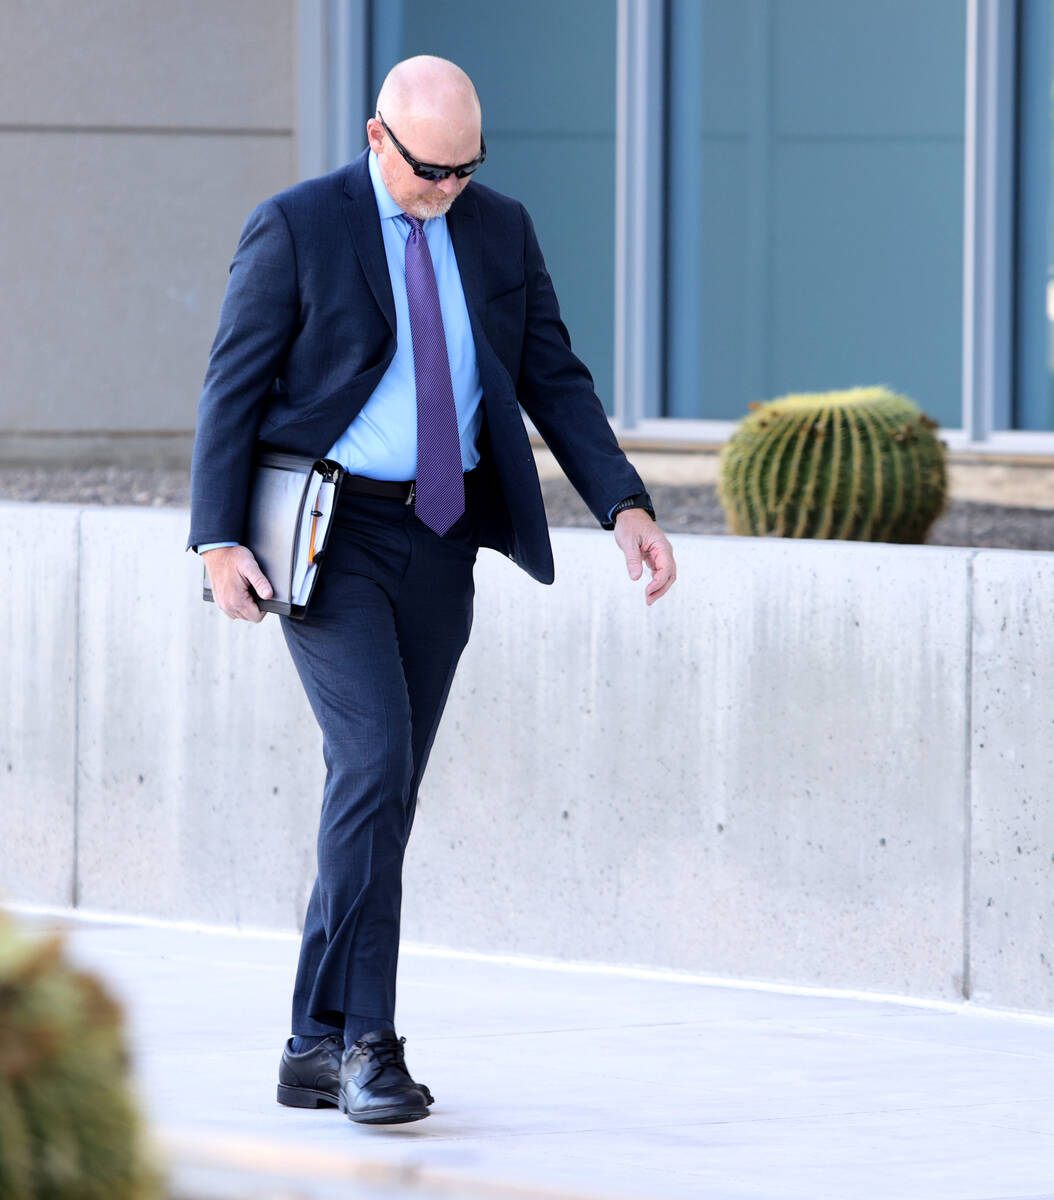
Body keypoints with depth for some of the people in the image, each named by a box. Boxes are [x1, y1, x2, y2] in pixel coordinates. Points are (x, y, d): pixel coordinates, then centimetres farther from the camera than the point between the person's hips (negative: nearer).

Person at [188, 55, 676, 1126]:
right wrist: (219, 541, -16)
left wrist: (623, 503, -4)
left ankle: (317, 1048, 14)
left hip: (438, 543, 5)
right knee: (373, 761, -19)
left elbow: (552, 379, 9)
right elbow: (232, 387, -6)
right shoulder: (296, 229, -7)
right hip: (331, 532, -5)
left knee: (383, 790, 7)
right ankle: (367, 1042, -15)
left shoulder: (500, 230, 7)